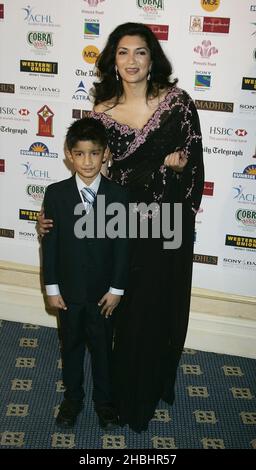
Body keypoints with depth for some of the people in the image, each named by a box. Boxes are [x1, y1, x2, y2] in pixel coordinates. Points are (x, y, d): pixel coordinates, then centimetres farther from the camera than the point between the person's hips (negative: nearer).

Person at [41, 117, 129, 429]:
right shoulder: (56, 194, -9)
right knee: (71, 346, 18)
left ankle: (104, 400, 36)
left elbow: (122, 246, -6)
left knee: (103, 348, 15)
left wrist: (116, 289, -7)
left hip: (104, 291, 0)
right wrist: (52, 288, -4)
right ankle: (72, 398, 38)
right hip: (69, 289, 1)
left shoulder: (118, 195, -10)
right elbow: (49, 243, -5)